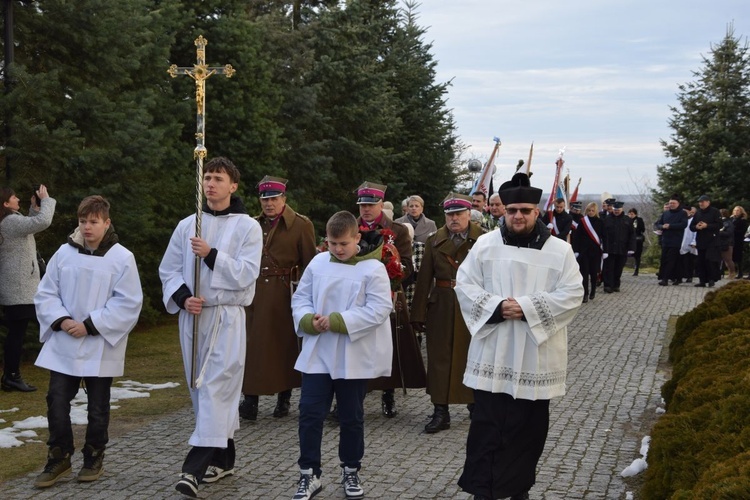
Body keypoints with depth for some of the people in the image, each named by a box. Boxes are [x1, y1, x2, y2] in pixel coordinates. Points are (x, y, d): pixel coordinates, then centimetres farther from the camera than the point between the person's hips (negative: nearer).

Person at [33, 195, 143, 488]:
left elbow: (128, 303, -11)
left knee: (97, 408, 9)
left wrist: (90, 325, -16)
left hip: (101, 347, -2)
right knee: (56, 402, 2)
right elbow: (45, 294, 6)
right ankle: (59, 460, 19)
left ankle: (94, 459, 26)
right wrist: (61, 320, -12)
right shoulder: (64, 253, 1)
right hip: (63, 345, 3)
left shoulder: (122, 258, -8)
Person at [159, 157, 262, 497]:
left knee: (215, 387, -11)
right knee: (200, 387, 10)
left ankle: (195, 466, -14)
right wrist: (182, 297, -7)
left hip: (227, 316, -5)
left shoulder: (247, 227, -2)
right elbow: (168, 269, 10)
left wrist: (211, 254, -18)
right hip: (192, 315, 5)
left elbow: (246, 274, -10)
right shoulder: (187, 225, 10)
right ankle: (222, 459, 23)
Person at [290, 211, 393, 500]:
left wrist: (338, 321, -21)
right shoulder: (318, 263, 3)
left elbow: (378, 310, -15)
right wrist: (308, 320, -13)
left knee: (351, 417, 11)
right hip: (317, 354, 3)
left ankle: (351, 471, 28)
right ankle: (309, 474, 12)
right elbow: (300, 297, 8)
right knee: (310, 413, 1)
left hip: (355, 358, -3)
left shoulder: (373, 269, -9)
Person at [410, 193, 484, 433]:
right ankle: (441, 412, 9)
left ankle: (476, 403, 28)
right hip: (441, 306, 2)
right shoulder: (434, 241, 5)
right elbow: (424, 279, 3)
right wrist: (419, 313, -1)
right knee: (440, 357, 3)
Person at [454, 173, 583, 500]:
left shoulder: (560, 250, 0)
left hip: (536, 356, 0)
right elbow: (464, 284, 0)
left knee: (529, 427, 10)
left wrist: (527, 308, -17)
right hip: (493, 354, 0)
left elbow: (571, 295, -7)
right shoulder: (485, 244, 3)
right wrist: (497, 307, -16)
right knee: (487, 424, 1)